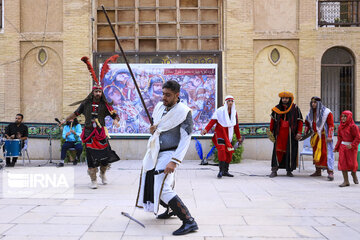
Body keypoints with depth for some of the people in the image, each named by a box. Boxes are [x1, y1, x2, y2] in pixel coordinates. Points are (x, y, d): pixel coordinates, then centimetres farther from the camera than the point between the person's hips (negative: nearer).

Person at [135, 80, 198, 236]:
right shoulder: (160, 107, 7)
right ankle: (171, 209, 43)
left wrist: (174, 161, -27)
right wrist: (152, 129, -3)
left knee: (163, 189, -21)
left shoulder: (184, 112, -16)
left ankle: (189, 222, -20)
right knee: (151, 183, 20)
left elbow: (186, 139, -20)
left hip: (169, 154, -9)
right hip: (155, 153, 9)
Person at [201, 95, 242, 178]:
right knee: (221, 150, -17)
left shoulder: (234, 112, 8)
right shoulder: (219, 111, -8)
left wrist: (239, 137, 21)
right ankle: (221, 171, -13)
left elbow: (236, 125, 16)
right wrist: (206, 129, -27)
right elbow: (213, 121, -14)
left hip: (228, 135, 6)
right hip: (220, 133, -5)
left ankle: (225, 171, 15)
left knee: (229, 152, 4)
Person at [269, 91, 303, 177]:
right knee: (278, 151, -6)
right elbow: (273, 120, 17)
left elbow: (300, 121, 2)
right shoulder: (277, 108, 8)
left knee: (290, 152, 2)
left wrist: (299, 132, -5)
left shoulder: (295, 109, 1)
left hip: (291, 134, -1)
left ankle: (289, 171, 14)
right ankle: (274, 170, -2)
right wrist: (271, 131, 15)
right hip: (279, 133, 1)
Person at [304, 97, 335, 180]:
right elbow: (307, 123, 24)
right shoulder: (310, 113, 10)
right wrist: (305, 133, 10)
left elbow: (331, 125, -11)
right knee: (316, 153, 10)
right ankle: (318, 171, 19)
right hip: (316, 136, 7)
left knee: (327, 153, -13)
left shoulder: (326, 112, -9)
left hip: (324, 136, -7)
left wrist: (329, 136, -18)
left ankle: (330, 172, -15)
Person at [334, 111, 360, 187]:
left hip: (351, 147, -5)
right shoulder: (341, 127, 5)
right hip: (343, 146, 5)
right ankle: (346, 181, 2)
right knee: (342, 163, -3)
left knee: (352, 163, 4)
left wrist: (352, 145, -26)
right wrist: (336, 148, 10)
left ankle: (354, 174, 39)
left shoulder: (353, 126, -15)